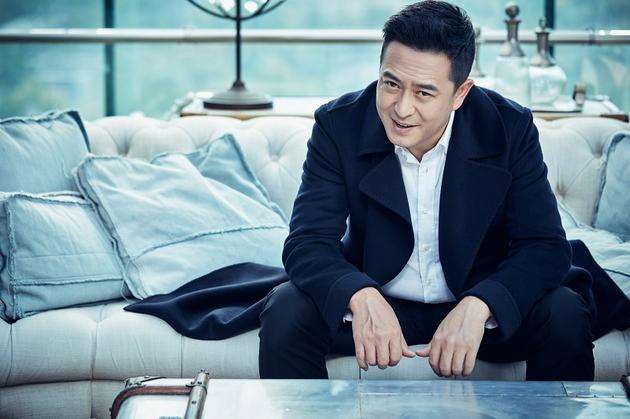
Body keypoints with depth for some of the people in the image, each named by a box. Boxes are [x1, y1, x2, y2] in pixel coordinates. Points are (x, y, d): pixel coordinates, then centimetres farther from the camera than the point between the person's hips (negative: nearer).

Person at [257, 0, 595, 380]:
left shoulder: (510, 129, -14)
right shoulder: (339, 125, -14)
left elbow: (546, 247, -17)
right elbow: (308, 243, -19)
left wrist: (477, 307, -36)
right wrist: (362, 297, -42)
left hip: (477, 298, 0)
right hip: (374, 301, 0)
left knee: (566, 317, -25)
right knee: (285, 312, -26)